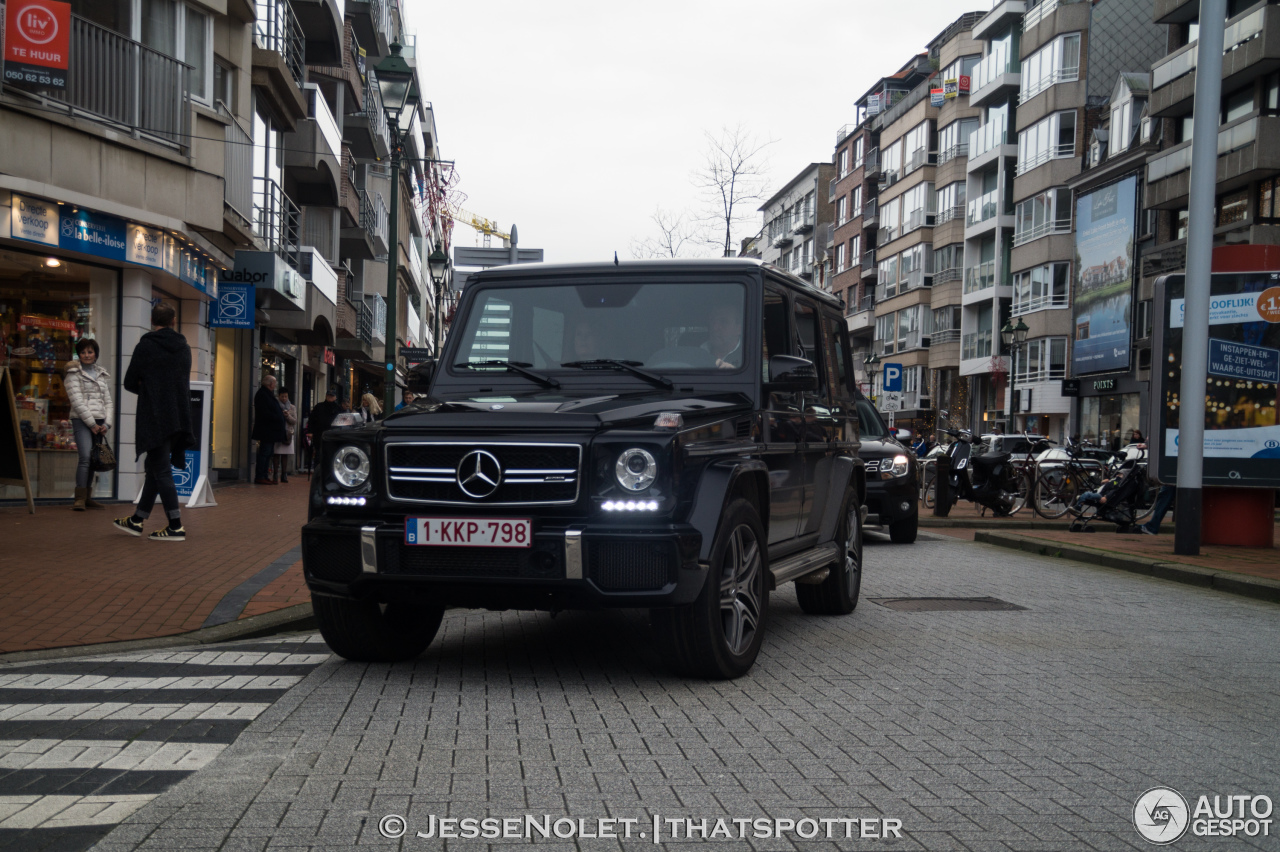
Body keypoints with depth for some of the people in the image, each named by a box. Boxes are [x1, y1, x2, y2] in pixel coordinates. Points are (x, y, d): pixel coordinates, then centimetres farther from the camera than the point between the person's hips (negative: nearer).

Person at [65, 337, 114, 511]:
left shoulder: (103, 374, 17)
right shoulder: (74, 373, 2)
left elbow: (108, 401, 14)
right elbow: (77, 401, -6)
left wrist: (107, 424, 1)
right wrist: (91, 423, -11)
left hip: (99, 422, 5)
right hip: (82, 420, -5)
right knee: (86, 458, -18)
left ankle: (87, 497, 13)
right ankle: (79, 498, -18)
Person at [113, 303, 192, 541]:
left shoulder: (145, 347, -7)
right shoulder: (184, 348, 11)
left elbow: (129, 383, -3)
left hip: (155, 419, -6)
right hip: (179, 418, 7)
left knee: (161, 471, -4)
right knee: (154, 468, 15)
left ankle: (176, 527, -7)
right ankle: (137, 520, 24)